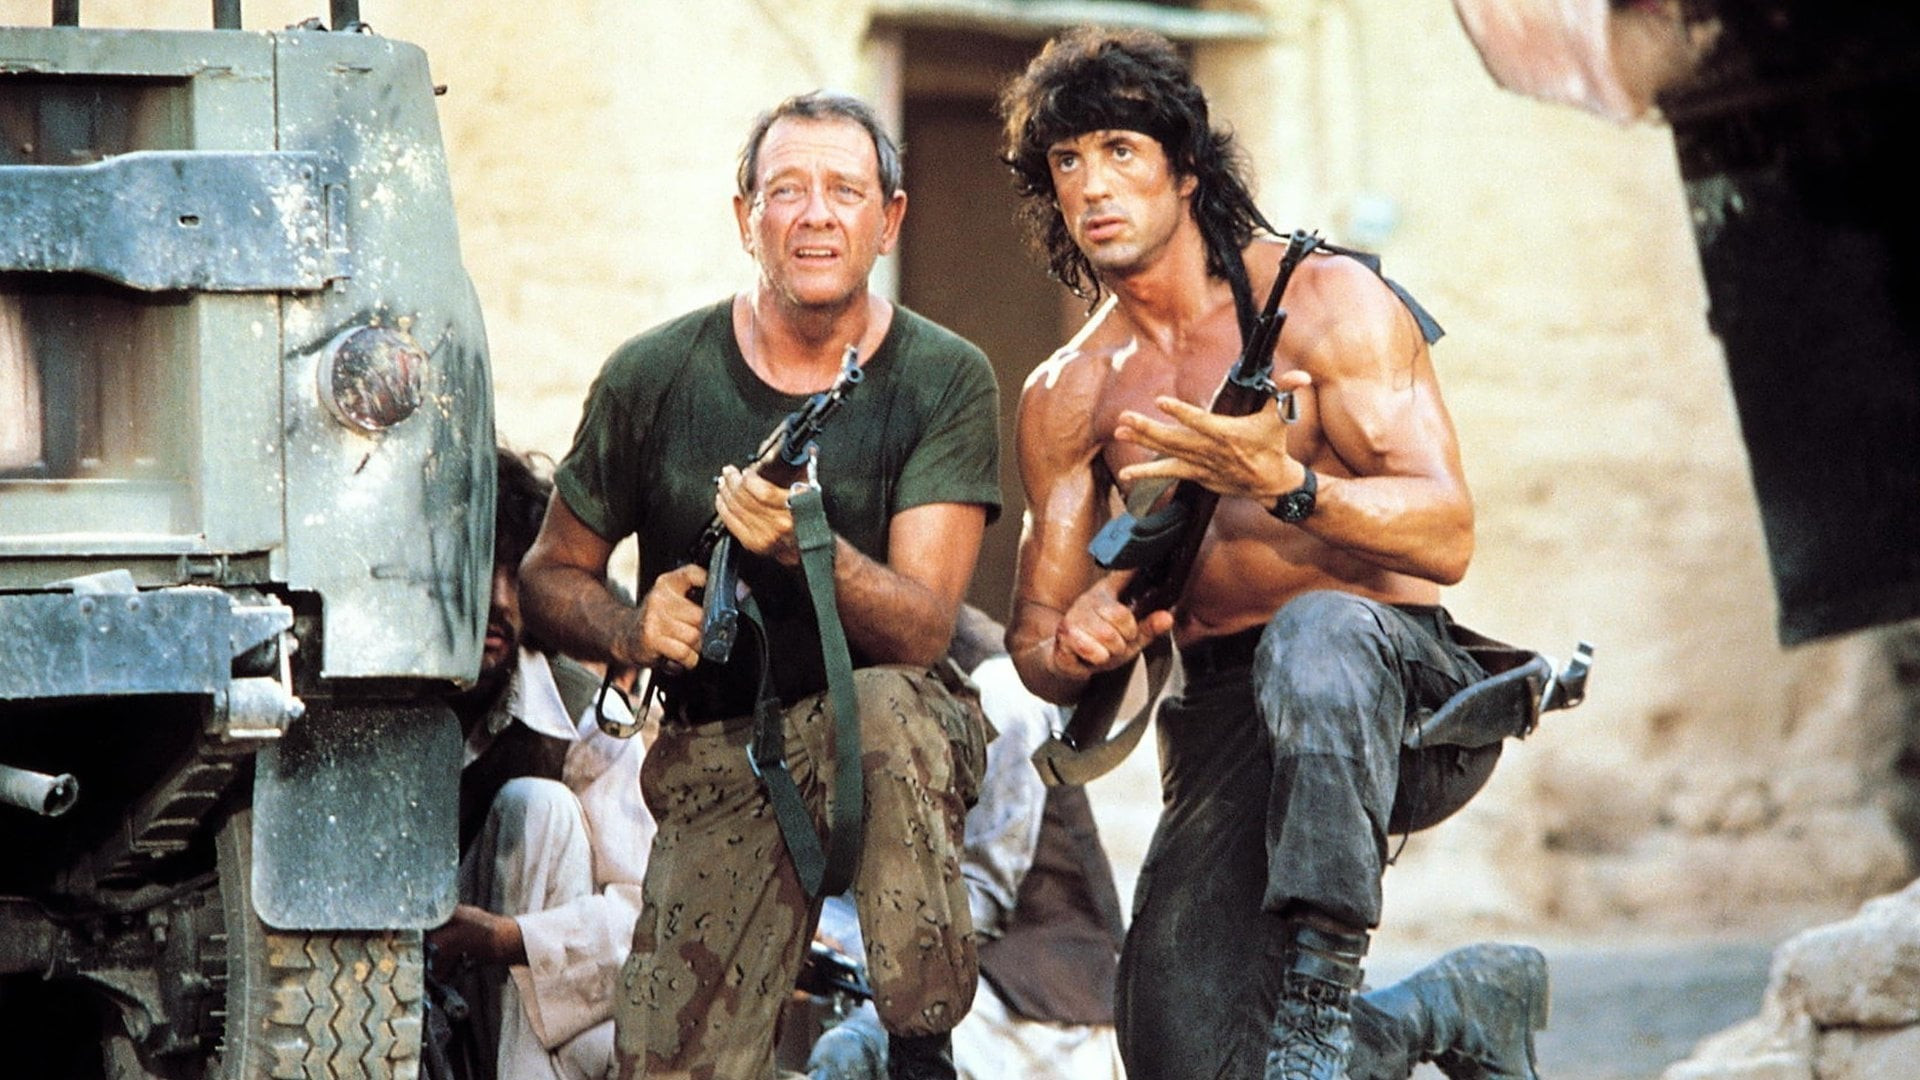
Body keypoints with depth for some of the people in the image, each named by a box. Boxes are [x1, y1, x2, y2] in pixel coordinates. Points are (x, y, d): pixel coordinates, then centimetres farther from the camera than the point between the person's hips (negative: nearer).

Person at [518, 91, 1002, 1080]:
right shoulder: (655, 378, -3)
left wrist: (806, 547, -36)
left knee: (884, 706, -38)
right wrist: (633, 631, -15)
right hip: (718, 761, 1)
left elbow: (922, 629, -17)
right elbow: (551, 576, 8)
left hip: (892, 739, -1)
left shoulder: (943, 382, -7)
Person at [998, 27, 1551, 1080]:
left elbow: (1446, 537, -12)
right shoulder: (1065, 398, 12)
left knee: (1314, 634, -41)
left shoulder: (1324, 300, -2)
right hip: (1223, 719, 4)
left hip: (1407, 698, -4)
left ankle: (1323, 988, -36)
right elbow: (1036, 642, 13)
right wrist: (1076, 645, -13)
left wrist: (1279, 481, -29)